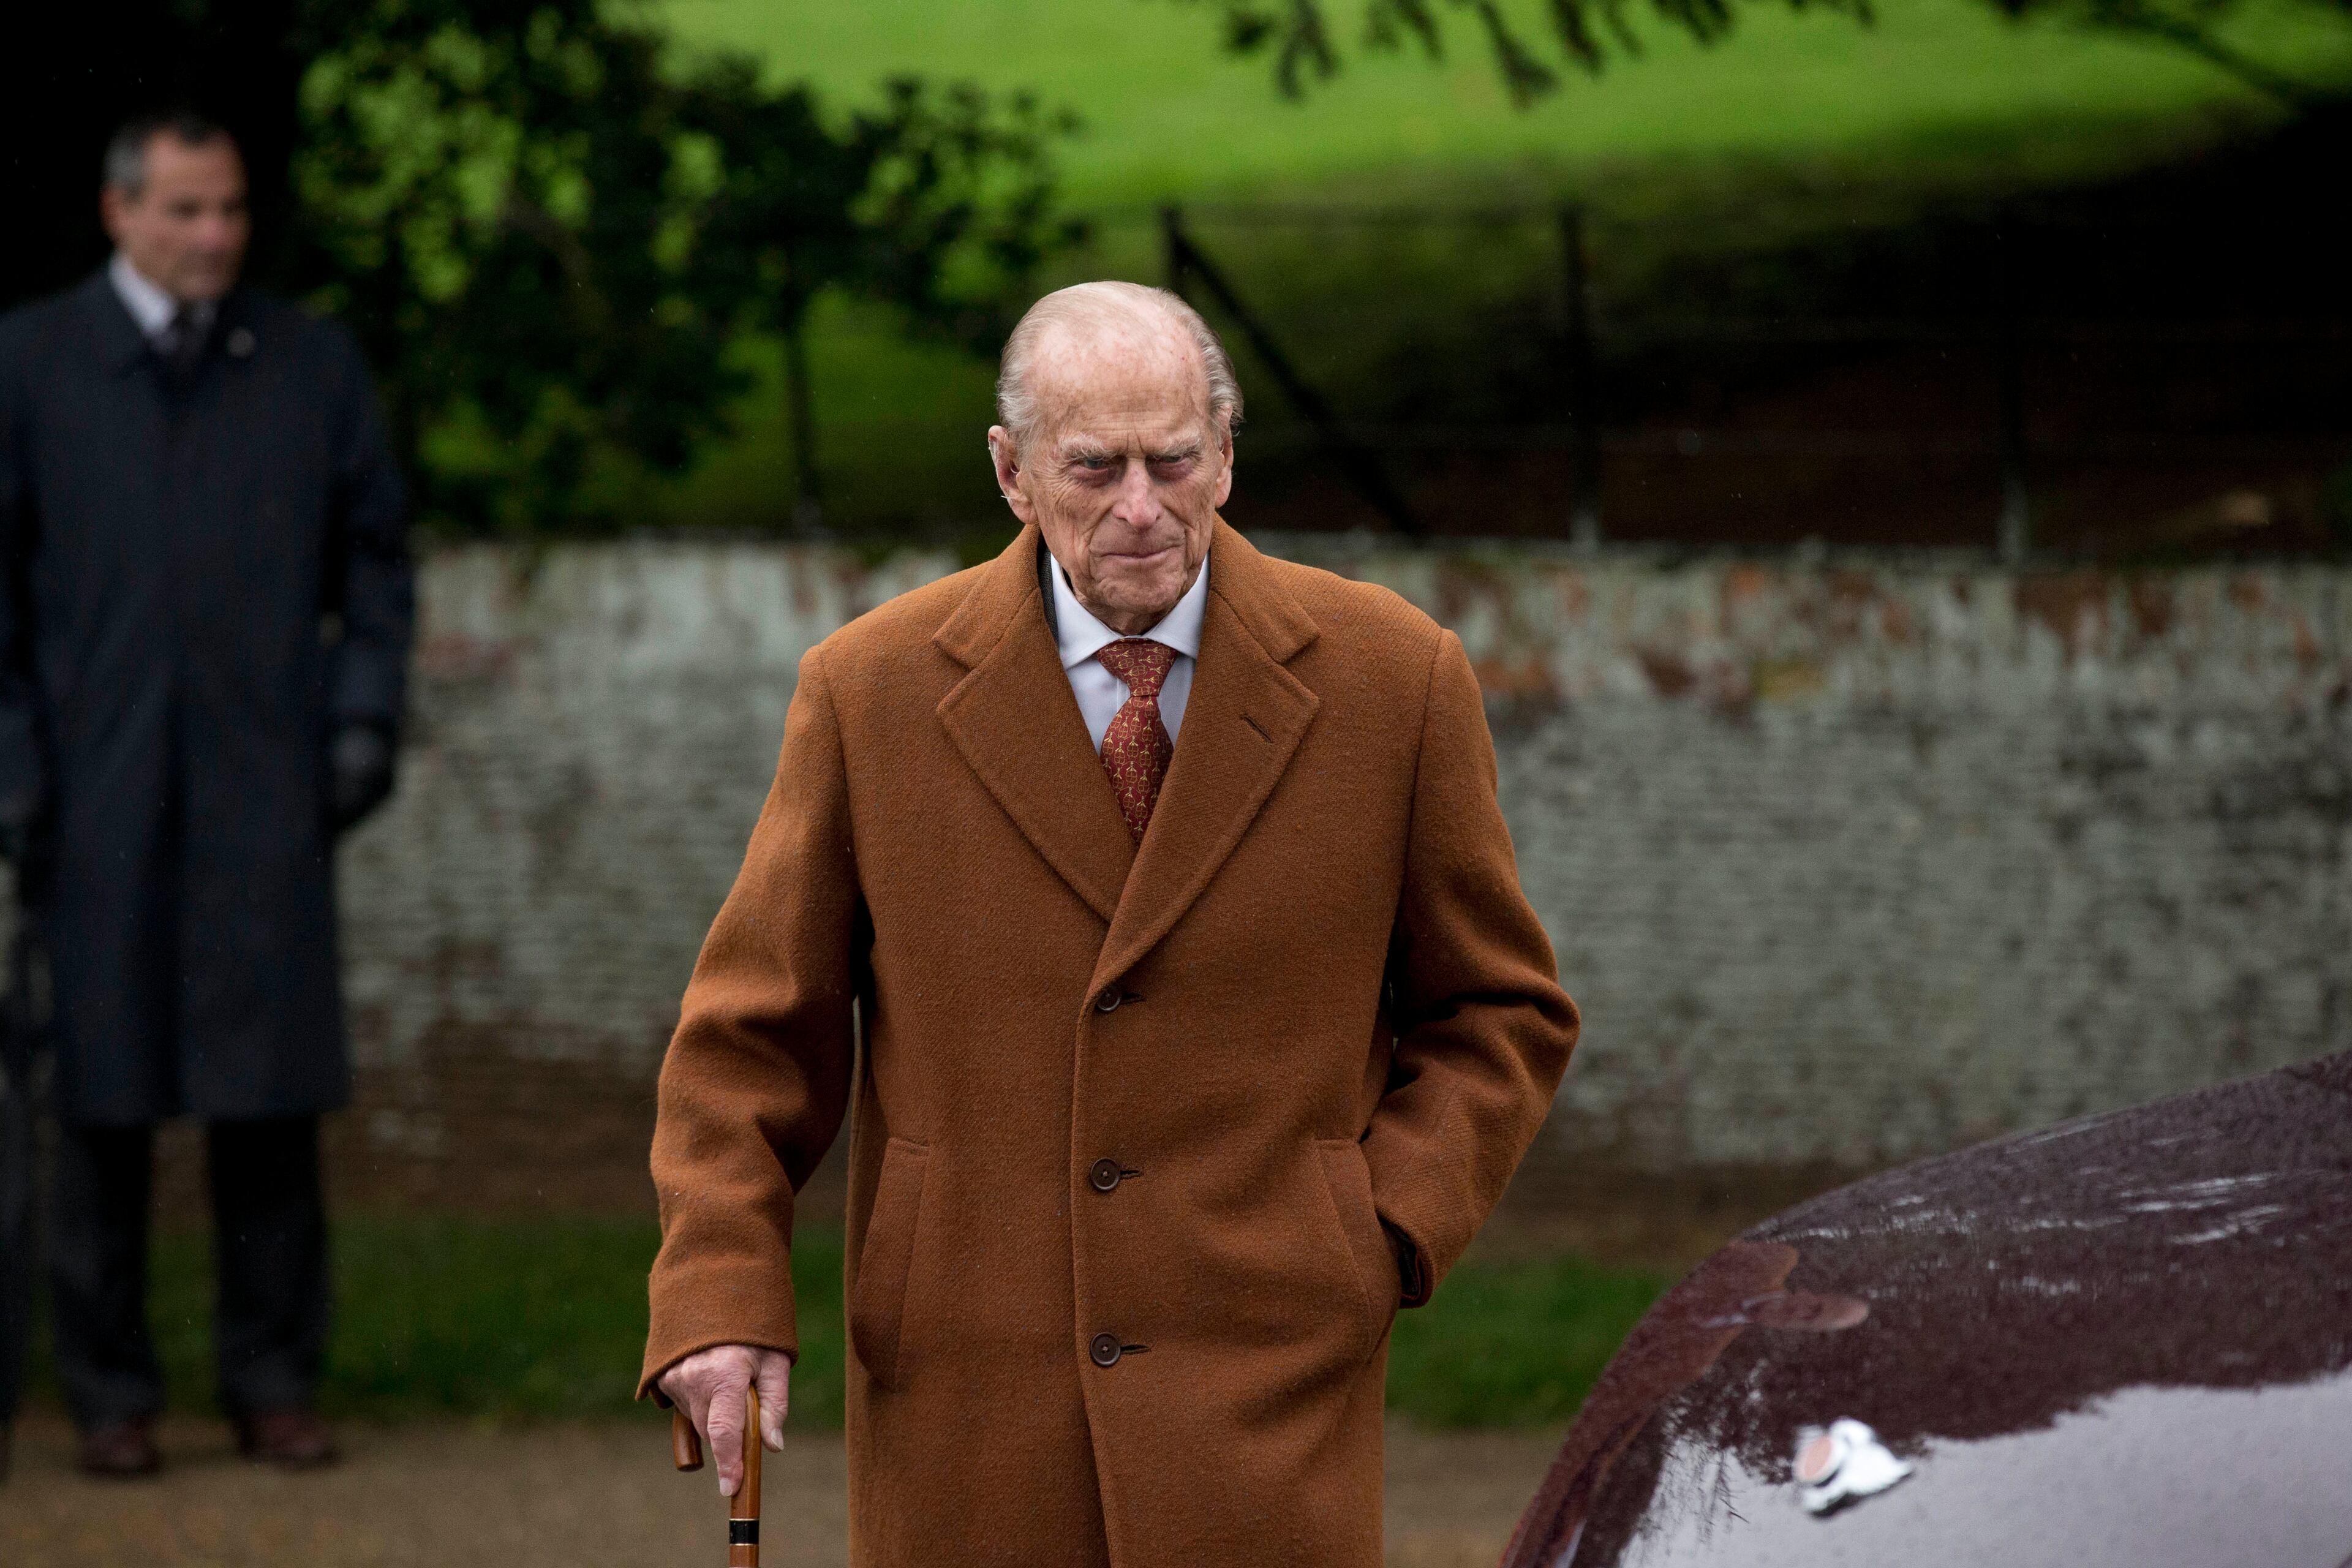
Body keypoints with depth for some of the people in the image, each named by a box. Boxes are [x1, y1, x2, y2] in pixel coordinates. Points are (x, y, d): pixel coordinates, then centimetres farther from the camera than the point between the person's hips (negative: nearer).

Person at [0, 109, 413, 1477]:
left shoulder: (314, 365, 10)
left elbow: (376, 554, 14)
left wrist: (367, 714, 2)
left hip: (265, 787, 1)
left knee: (273, 1085, -1)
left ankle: (277, 1380, 7)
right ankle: (112, 1393, 7)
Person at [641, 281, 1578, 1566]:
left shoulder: (1387, 678, 1)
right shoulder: (870, 691, 1)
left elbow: (1500, 1011, 11)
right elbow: (756, 1032, 5)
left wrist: (1392, 1226, -4)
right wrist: (723, 1301, -7)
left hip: (1263, 1390, -1)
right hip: (966, 1404, 1)